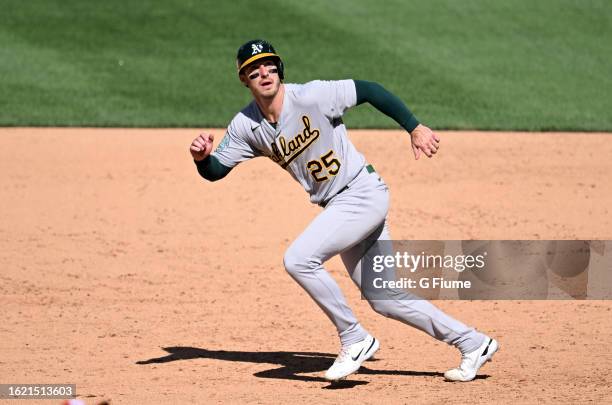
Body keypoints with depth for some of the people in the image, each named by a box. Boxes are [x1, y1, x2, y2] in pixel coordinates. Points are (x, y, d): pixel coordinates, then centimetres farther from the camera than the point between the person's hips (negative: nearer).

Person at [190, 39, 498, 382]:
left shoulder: (310, 97, -16)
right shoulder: (246, 126, 1)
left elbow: (368, 90, -12)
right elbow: (215, 171, 5)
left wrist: (415, 128, -14)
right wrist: (202, 157, -18)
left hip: (364, 193, -8)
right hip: (337, 207, 8)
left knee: (298, 259, -21)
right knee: (383, 300, 10)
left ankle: (355, 340, -6)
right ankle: (473, 344, 21)